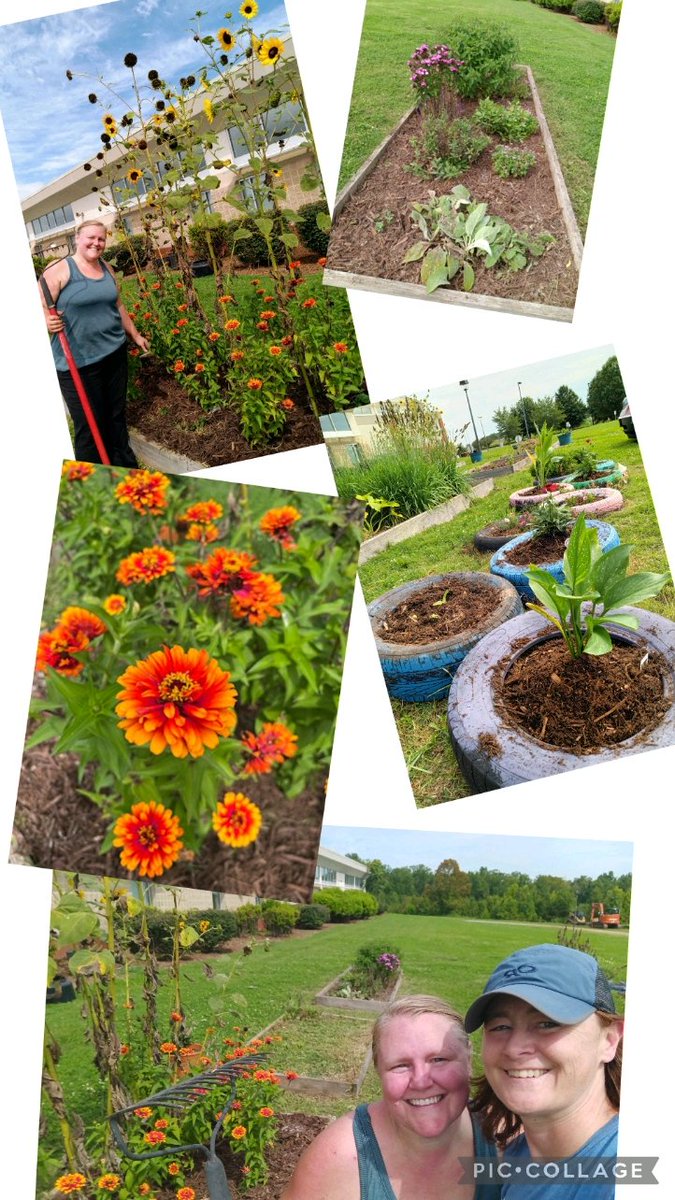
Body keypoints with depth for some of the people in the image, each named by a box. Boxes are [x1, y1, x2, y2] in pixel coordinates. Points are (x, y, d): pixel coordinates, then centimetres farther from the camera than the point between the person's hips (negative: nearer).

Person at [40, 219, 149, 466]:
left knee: (117, 416, 15)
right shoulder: (59, 270, -10)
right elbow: (40, 308, -12)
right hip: (78, 362, -6)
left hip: (114, 353, 6)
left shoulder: (106, 268, 11)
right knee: (90, 425, -3)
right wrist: (47, 322, -33)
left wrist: (135, 335, 28)